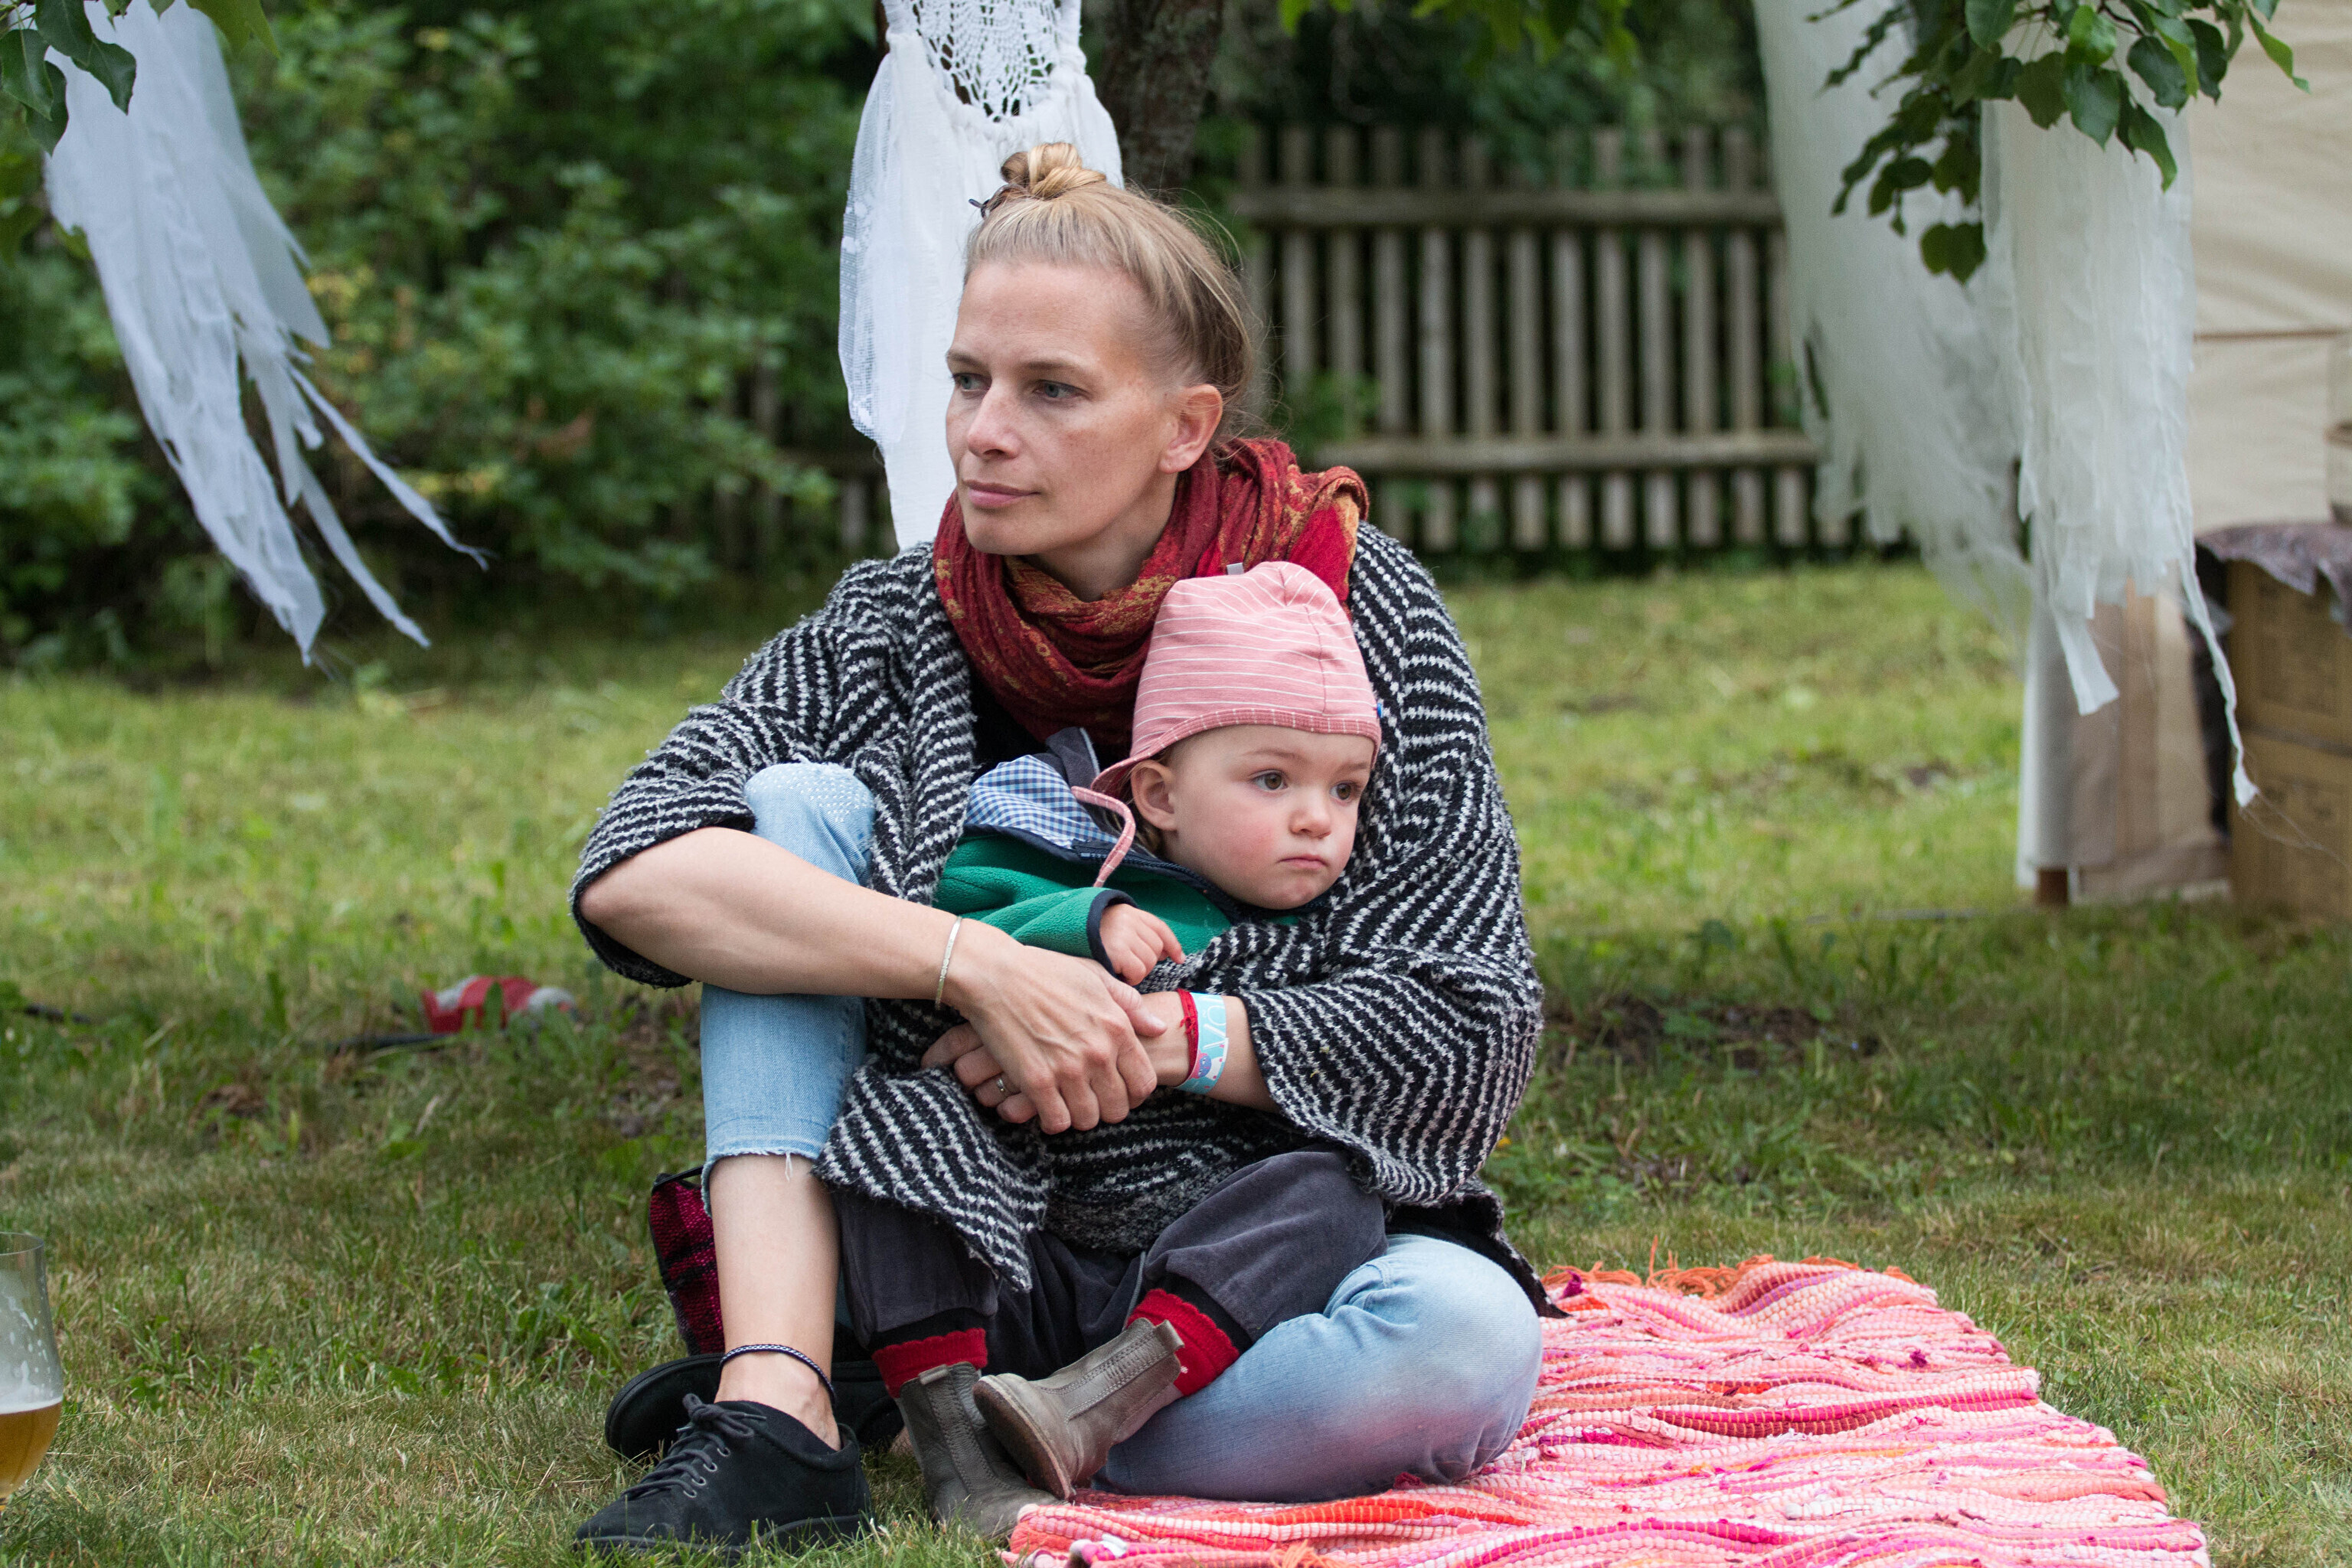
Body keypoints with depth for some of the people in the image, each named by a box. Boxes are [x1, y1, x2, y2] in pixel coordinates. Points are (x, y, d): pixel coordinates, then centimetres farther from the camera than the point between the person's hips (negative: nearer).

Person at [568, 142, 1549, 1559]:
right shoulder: (899, 625, -1)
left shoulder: (1358, 613, -7)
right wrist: (978, 967, -27)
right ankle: (778, 1410, -28)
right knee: (801, 803, -15)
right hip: (966, 1231, 2)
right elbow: (632, 873, -18)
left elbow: (1475, 1029, -10)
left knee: (1470, 1334, -35)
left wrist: (1155, 1036, -19)